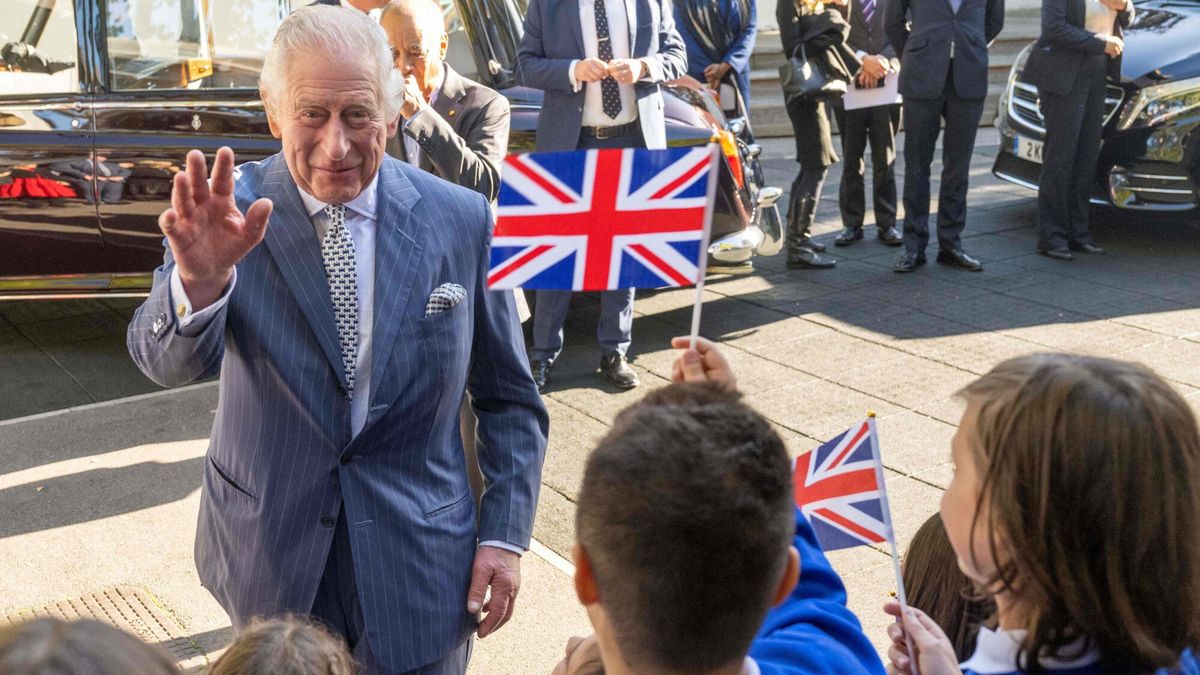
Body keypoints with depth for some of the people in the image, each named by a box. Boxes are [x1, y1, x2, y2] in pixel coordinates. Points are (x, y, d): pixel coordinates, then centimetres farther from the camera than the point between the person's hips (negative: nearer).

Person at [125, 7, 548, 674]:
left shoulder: (460, 219, -8)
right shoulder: (233, 210, -11)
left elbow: (509, 400, 0)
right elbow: (169, 362, -25)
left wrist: (505, 535, -5)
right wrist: (199, 277, -45)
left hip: (420, 568, 0)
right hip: (271, 562, 1)